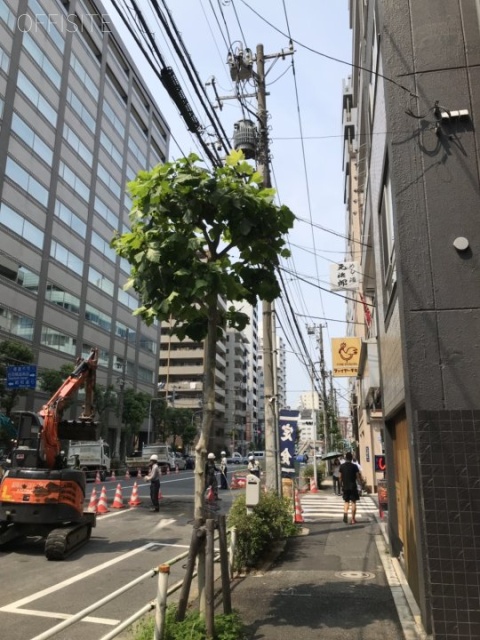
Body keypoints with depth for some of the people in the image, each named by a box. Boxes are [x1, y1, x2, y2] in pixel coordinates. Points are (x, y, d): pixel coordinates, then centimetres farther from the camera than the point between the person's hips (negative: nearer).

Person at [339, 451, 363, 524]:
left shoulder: (342, 466, 0)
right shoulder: (354, 466, -8)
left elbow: (340, 477, 6)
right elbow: (358, 477, -6)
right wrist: (360, 483, 11)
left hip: (345, 486, 3)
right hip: (353, 486, -3)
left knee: (346, 501, 15)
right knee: (353, 502, 5)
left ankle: (345, 513, -11)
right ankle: (353, 519, 6)